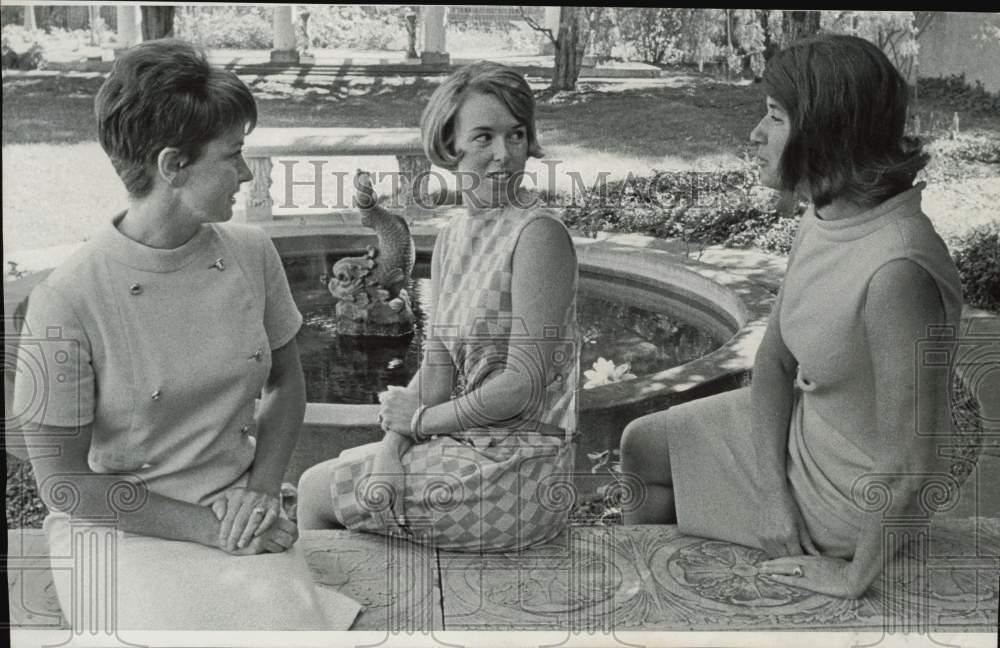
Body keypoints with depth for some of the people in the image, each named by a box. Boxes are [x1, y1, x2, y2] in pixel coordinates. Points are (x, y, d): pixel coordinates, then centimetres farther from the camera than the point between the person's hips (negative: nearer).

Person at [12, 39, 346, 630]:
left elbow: (287, 383, 13)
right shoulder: (67, 299, -16)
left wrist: (261, 489, -3)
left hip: (239, 519, 3)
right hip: (118, 530, -3)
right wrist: (206, 526, -15)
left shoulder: (252, 253, -1)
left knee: (290, 616, -23)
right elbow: (63, 483, -10)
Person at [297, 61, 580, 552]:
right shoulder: (452, 239, 7)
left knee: (315, 492, 5)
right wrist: (391, 449, -11)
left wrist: (420, 419, -9)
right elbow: (436, 369, 5)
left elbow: (523, 386, -20)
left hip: (513, 475, -7)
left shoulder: (539, 236, -18)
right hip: (466, 446, 7)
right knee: (319, 476, 16)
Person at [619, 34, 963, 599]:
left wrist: (855, 577, -20)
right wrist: (773, 490, -12)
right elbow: (774, 360, -2)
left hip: (852, 495, -7)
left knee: (650, 462, 9)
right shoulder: (826, 219, -8)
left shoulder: (897, 269, -38)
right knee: (640, 445, 18)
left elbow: (910, 462, -32)